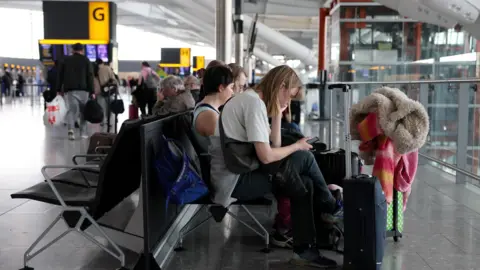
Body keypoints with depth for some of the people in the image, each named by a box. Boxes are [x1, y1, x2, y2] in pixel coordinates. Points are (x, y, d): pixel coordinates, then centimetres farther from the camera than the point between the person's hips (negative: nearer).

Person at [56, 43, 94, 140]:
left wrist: (58, 89, 13)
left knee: (72, 109, -2)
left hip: (69, 89, 1)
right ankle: (83, 132, 9)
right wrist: (92, 92, -1)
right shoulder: (86, 60, 5)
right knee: (83, 110, 9)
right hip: (83, 89, -1)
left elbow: (60, 76, 10)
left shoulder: (65, 60, 12)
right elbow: (90, 77, -1)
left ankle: (71, 129, -26)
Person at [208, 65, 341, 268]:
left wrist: (277, 113, 5)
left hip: (238, 175, 10)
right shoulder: (254, 103, -16)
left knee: (304, 184, 8)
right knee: (304, 157, -10)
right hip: (235, 180, -10)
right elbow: (266, 156, -21)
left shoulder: (251, 100, 15)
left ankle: (304, 250, 12)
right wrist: (297, 146, -5)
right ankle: (330, 207, 13)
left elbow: (274, 145, 13)